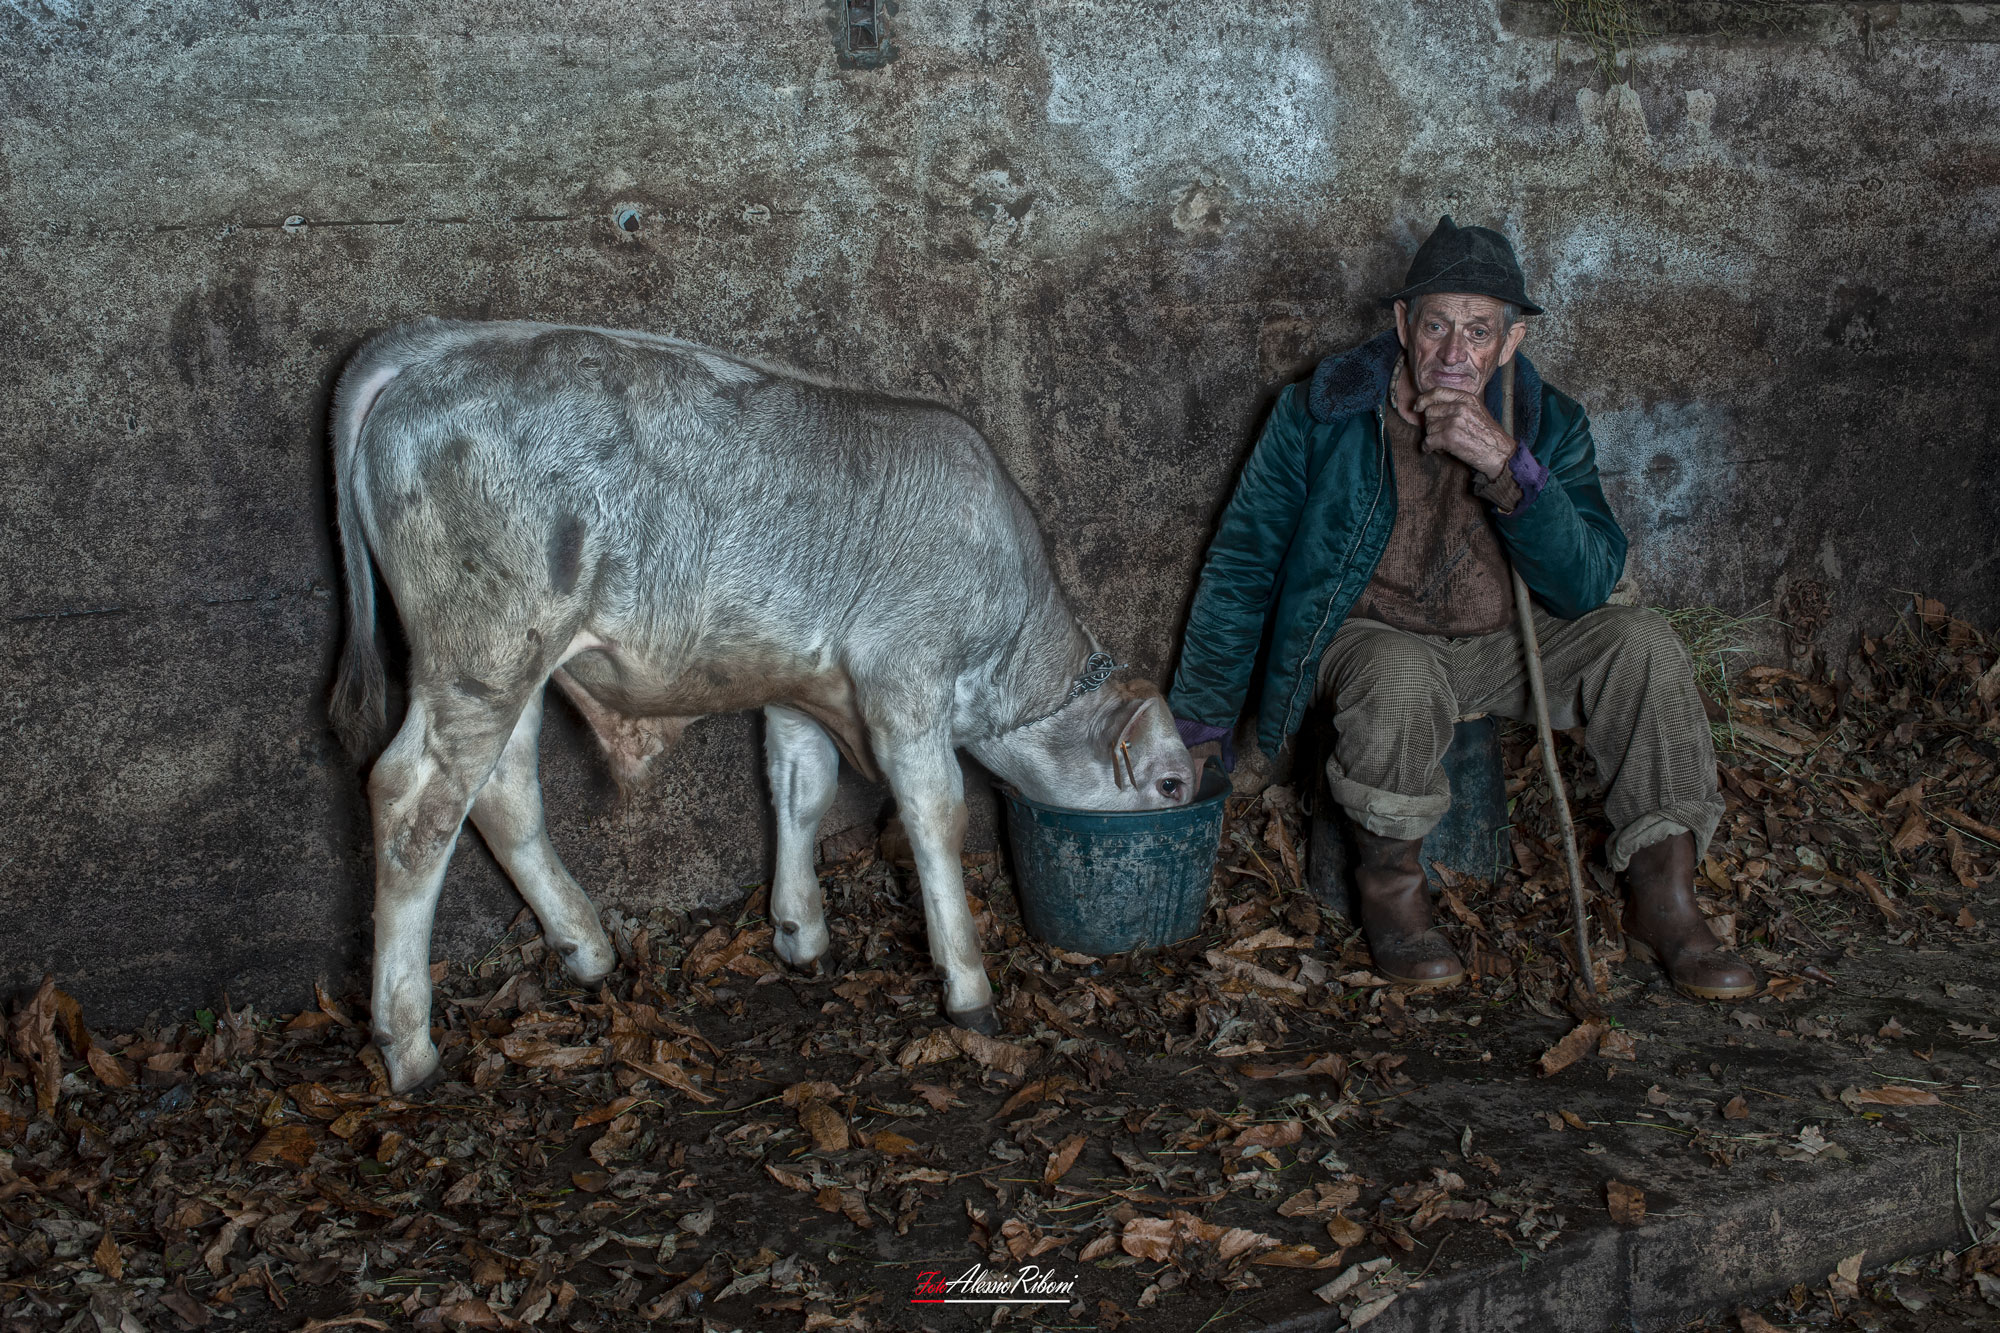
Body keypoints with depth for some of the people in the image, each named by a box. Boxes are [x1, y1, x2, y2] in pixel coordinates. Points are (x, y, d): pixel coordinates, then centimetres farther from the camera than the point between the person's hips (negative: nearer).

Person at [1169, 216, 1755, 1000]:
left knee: (1639, 641, -22)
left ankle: (1663, 899, -13)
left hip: (1504, 644, 3)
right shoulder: (1321, 414, -10)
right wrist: (1199, 726, -4)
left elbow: (1589, 586, -16)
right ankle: (1390, 880, -12)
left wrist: (1506, 465, -31)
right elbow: (1241, 566, -3)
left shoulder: (1547, 425, -5)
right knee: (1400, 680, -38)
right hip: (1375, 636, -3)